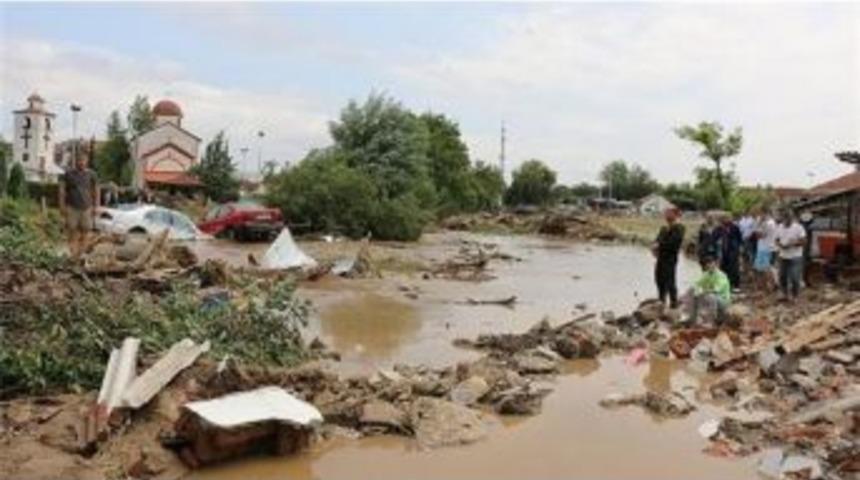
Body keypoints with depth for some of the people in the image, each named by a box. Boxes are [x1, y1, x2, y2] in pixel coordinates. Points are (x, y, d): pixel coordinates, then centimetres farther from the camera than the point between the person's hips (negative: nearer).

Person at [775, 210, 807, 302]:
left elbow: (803, 241, -11)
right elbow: (777, 240, 13)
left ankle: (794, 296, 10)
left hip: (795, 257, -5)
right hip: (783, 257, 5)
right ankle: (784, 294, 25)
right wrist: (780, 245, -9)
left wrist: (792, 244, -22)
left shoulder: (798, 227, -10)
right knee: (782, 277, 11)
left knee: (794, 278, -3)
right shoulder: (780, 227, 6)